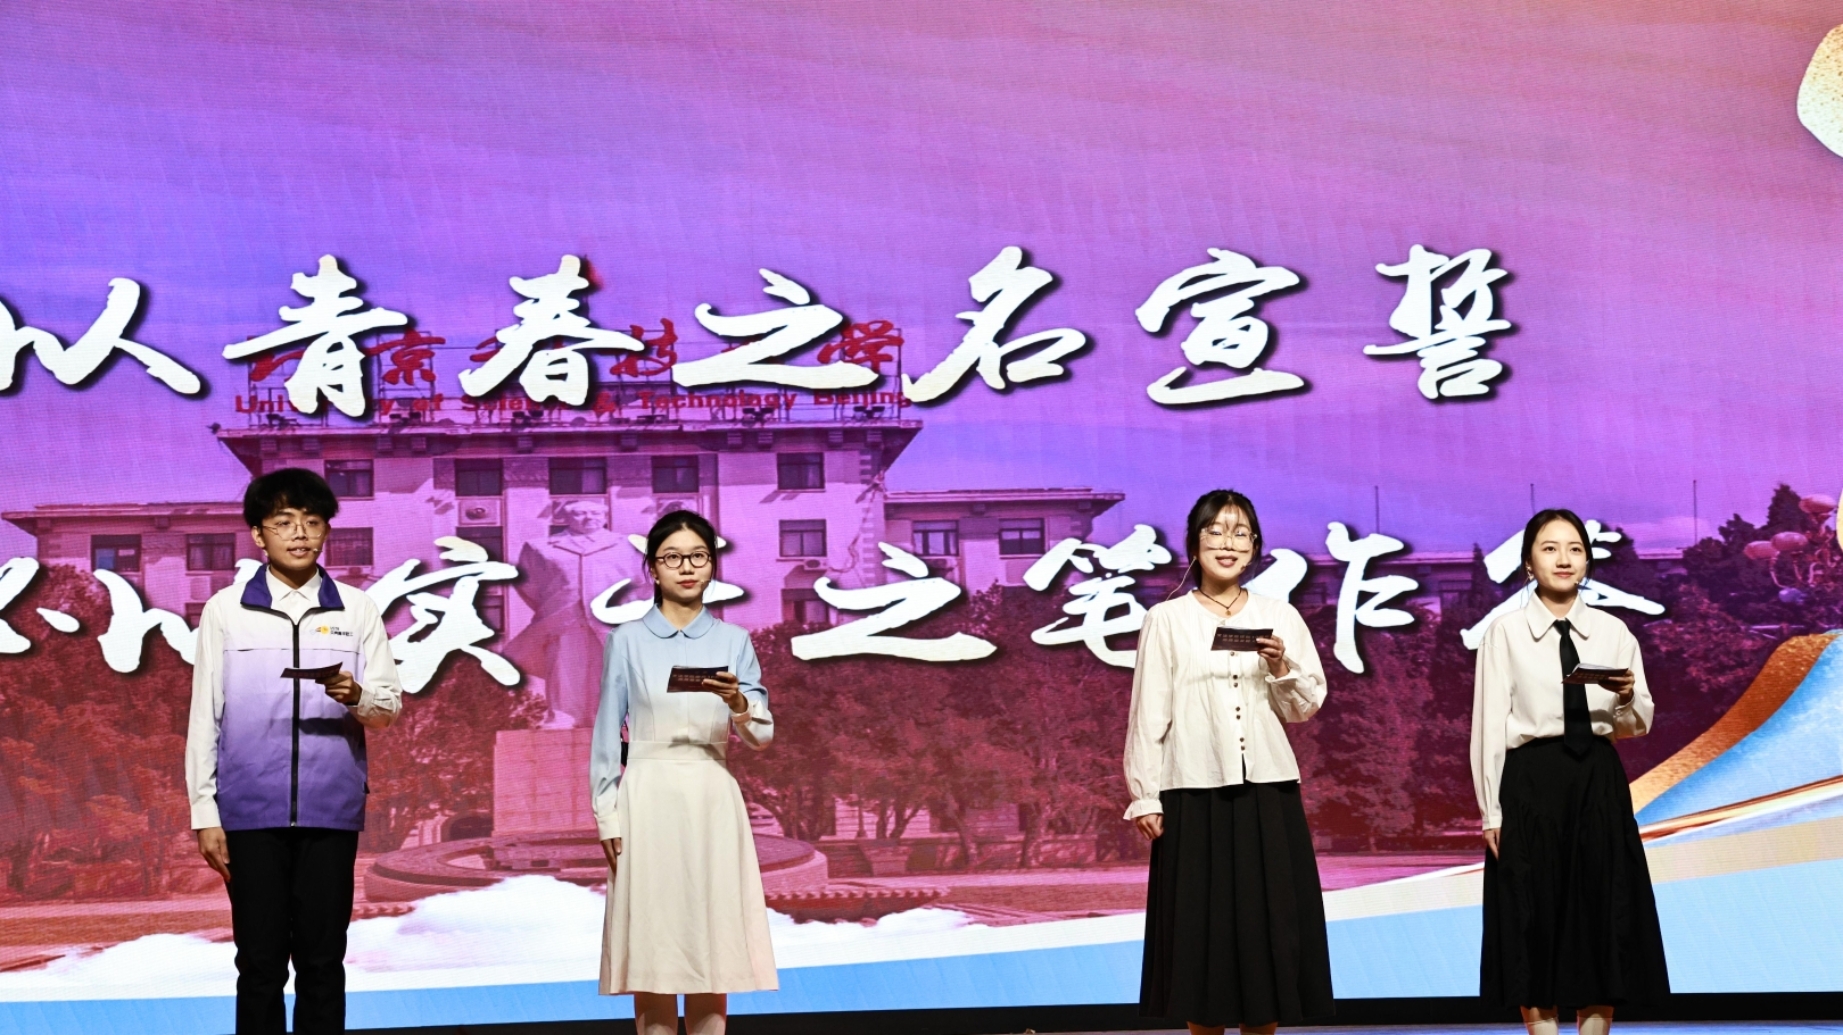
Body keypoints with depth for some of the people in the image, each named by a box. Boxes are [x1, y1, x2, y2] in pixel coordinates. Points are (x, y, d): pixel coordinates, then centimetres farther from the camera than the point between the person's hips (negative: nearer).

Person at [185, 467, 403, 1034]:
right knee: (260, 961, 4)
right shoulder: (226, 609, 2)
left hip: (331, 809, 1)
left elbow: (390, 705, 5)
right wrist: (205, 814, 0)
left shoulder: (356, 609, 4)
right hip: (252, 810, -1)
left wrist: (356, 697, -18)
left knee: (323, 960, 5)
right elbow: (205, 716, 3)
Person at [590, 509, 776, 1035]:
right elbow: (607, 734, 3)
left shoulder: (733, 641, 8)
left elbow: (761, 736, 3)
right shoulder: (628, 640, 4)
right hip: (648, 800, -2)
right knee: (650, 952, -2)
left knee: (711, 951, 2)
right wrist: (608, 816, -3)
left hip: (712, 801, 2)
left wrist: (739, 704, -17)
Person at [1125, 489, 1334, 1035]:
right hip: (1195, 792, -2)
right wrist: (1144, 797, -5)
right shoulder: (1166, 620, 0)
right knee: (1201, 923, 1)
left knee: (1268, 921, 4)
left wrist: (1282, 668, -11)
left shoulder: (1280, 616, 8)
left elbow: (1306, 707, 8)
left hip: (1267, 791, 2)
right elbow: (1148, 715, -1)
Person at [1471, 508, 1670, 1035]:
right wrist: (1491, 810, -6)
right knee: (1533, 917, 1)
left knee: (1605, 911, 5)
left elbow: (1638, 726, 11)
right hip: (1532, 781, -3)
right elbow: (1489, 723, -4)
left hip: (1599, 780, 3)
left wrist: (1626, 698, -12)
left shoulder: (1613, 632, 7)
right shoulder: (1506, 632, -2)